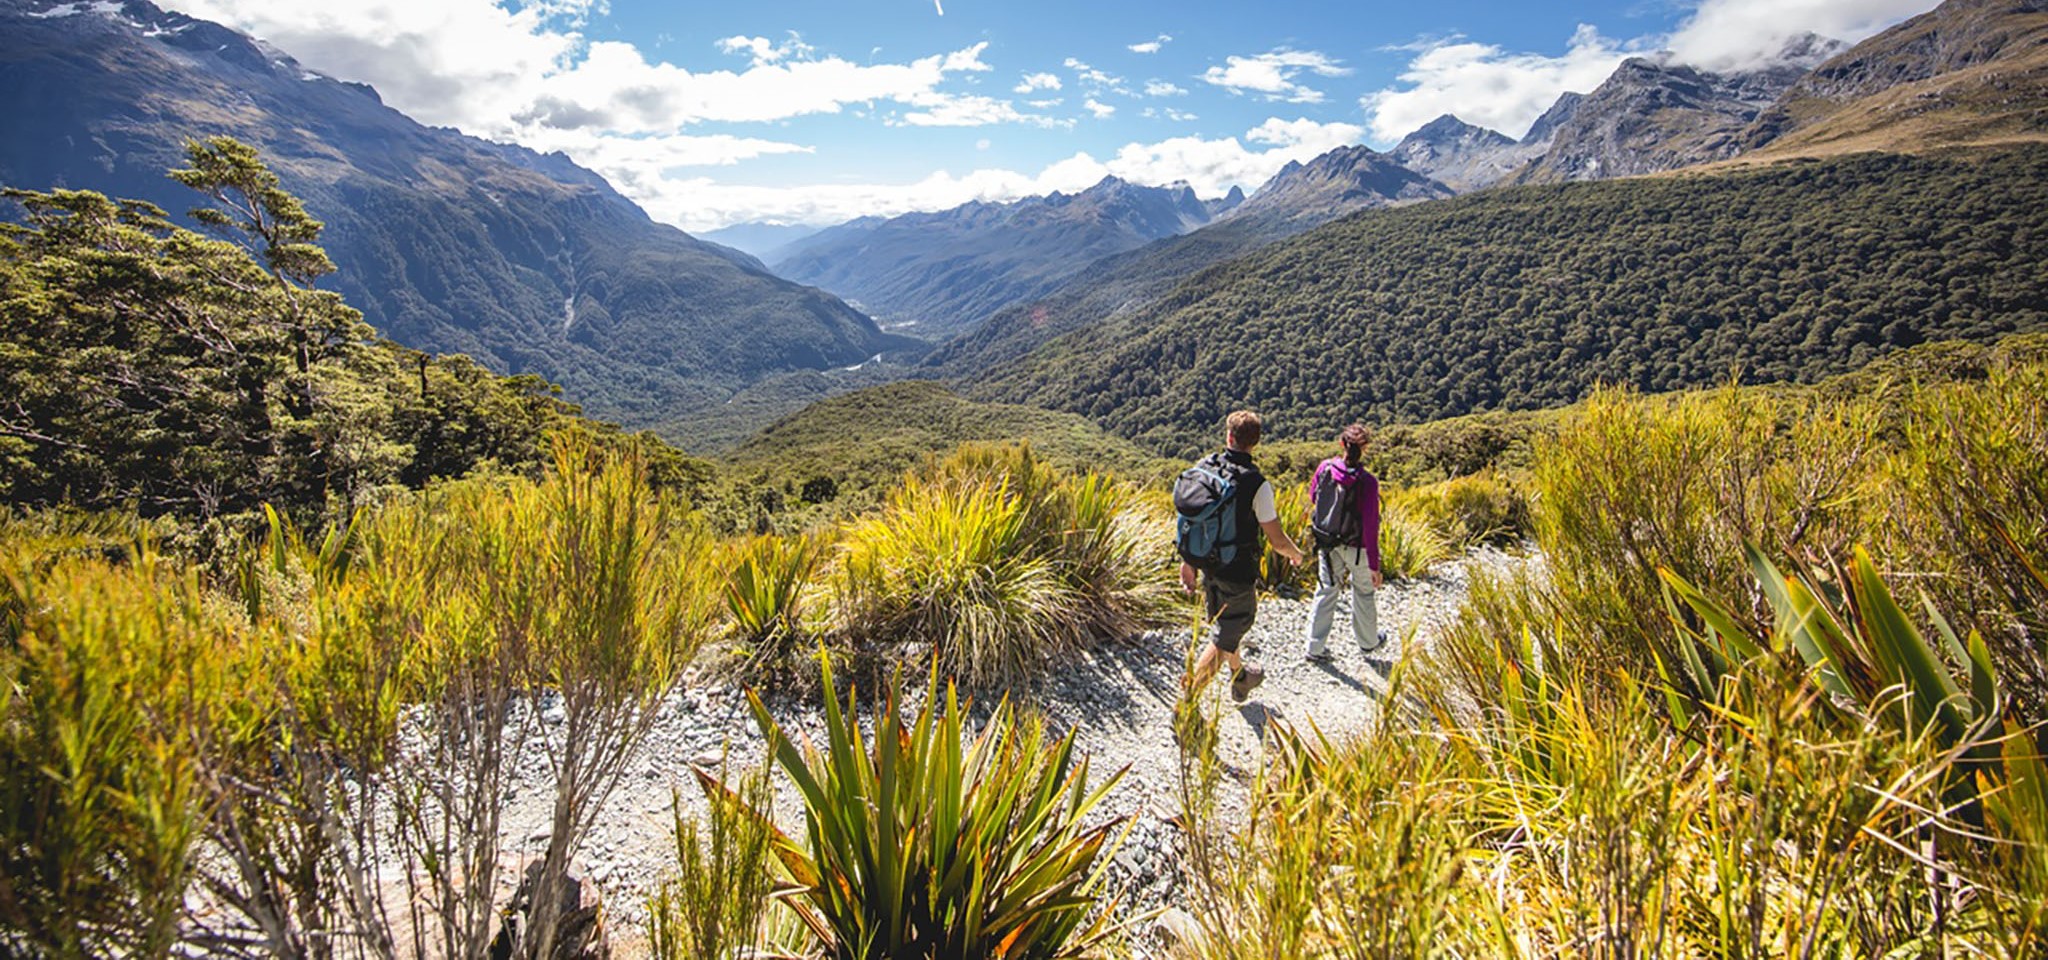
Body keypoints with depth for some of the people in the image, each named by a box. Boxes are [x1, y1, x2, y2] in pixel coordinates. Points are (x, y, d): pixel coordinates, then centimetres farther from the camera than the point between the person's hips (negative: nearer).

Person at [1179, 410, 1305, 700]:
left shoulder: (1203, 468, -7)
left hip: (1207, 564, 6)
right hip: (1238, 572, -6)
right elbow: (1277, 540, -16)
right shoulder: (1256, 483, -22)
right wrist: (1296, 554, 6)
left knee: (1223, 624, 26)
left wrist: (1187, 561, 10)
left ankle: (1240, 678, 50)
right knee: (1223, 639, 6)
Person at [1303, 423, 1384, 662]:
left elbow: (1313, 497, 6)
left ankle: (1316, 647, 20)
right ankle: (1368, 641, 41)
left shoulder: (1325, 468, -14)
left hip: (1327, 543, 3)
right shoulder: (1367, 482, -26)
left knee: (1326, 590, 16)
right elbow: (1370, 526, -22)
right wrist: (1374, 565, -14)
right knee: (1364, 592, 20)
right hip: (1356, 546, -3)